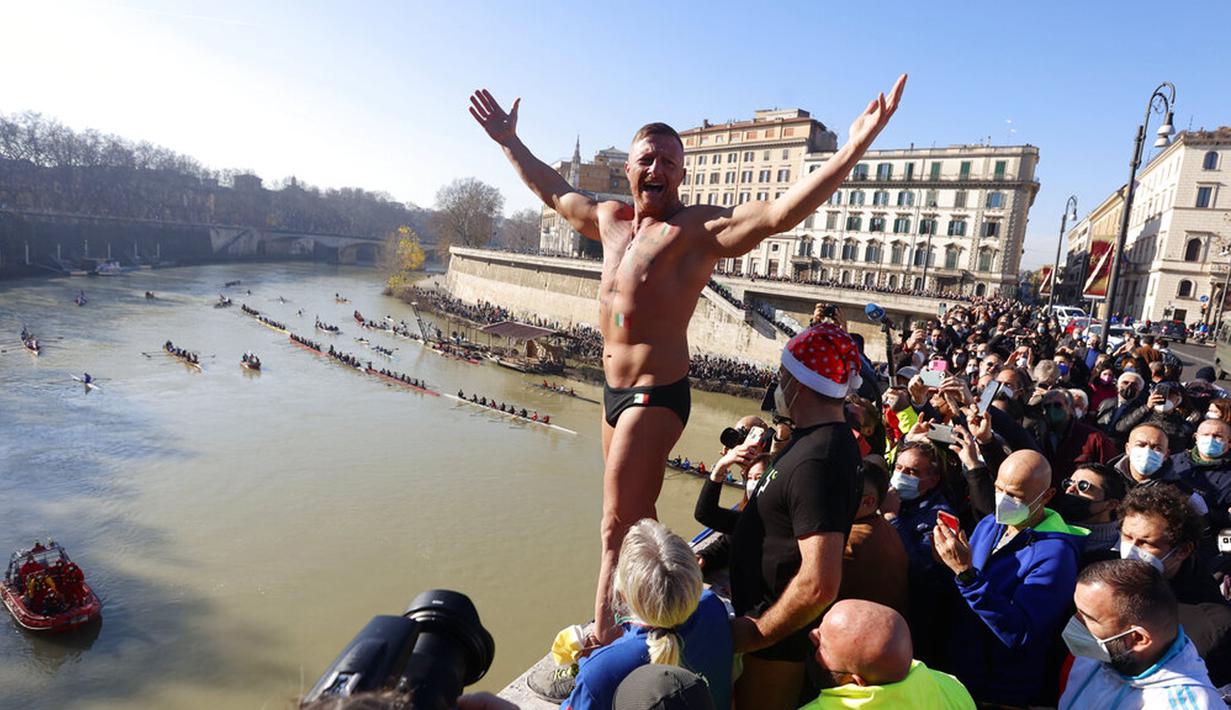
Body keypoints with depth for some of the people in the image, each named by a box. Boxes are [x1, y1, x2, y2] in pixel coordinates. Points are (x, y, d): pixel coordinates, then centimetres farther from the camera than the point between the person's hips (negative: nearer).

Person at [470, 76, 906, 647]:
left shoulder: (701, 228, -12)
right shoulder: (611, 219, 10)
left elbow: (779, 213, -26)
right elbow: (554, 193, 26)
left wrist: (853, 149, -37)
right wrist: (509, 141, 32)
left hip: (657, 396, -8)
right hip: (615, 390, 8)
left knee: (617, 526, -4)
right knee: (636, 517, 21)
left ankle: (603, 641, 11)